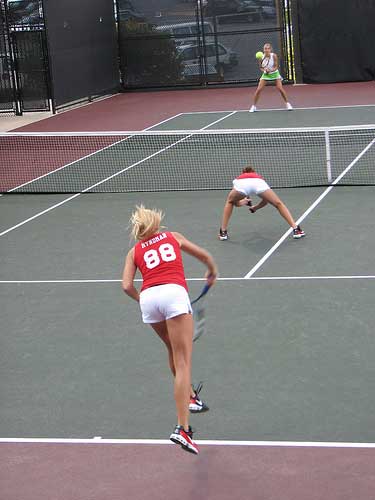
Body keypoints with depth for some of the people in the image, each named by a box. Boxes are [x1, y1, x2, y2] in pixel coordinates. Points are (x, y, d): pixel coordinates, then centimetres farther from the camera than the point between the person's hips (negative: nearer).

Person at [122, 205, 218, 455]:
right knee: (183, 363, -8)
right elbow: (204, 255, 32)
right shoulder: (173, 237, 26)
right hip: (174, 293, -2)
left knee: (175, 351, 29)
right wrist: (213, 272, 52)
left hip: (148, 297, 3)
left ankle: (188, 396, 42)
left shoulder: (134, 252, 25)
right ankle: (182, 428, -20)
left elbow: (127, 286, 10)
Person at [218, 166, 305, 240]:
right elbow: (266, 201, 44)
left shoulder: (238, 178, 43)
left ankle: (223, 232, 25)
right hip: (258, 183, 0)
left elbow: (236, 203, 45)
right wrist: (255, 208, 60)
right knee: (278, 204, 21)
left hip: (241, 184, 0)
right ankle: (296, 229, 11)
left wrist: (242, 202, 66)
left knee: (230, 201, 31)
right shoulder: (259, 177, 44)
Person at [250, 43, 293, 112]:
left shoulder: (274, 56, -20)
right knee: (258, 89, -6)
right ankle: (254, 106, 7)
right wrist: (264, 70, -25)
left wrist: (271, 70, -35)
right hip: (266, 74, 1)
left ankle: (287, 103, 6)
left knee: (280, 88, -11)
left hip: (275, 73, -1)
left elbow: (276, 67, -16)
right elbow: (260, 67, -4)